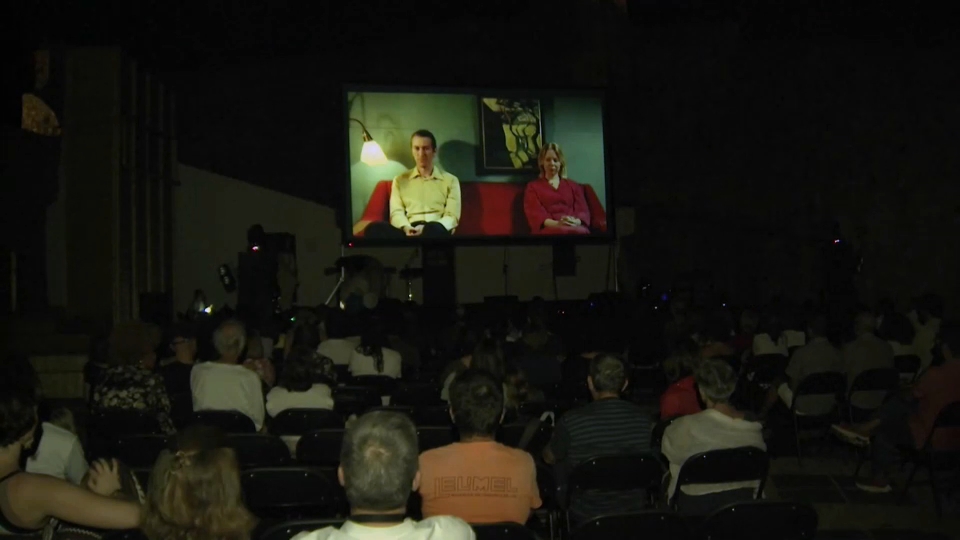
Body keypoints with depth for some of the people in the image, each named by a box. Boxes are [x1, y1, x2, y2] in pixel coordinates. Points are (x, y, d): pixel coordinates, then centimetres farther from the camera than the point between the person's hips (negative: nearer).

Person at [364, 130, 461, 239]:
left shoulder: (450, 180, 18)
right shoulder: (400, 180, 24)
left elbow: (452, 217, 7)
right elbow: (396, 213, 11)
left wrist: (426, 228, -14)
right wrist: (405, 227, -16)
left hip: (436, 231, -1)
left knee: (434, 229, -42)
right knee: (374, 228, -33)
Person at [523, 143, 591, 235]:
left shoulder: (573, 186, 27)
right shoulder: (533, 187, 19)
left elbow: (583, 210, 13)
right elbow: (535, 214, 3)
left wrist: (576, 222, -13)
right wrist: (557, 224, -18)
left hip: (575, 227, 3)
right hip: (549, 228, -3)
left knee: (581, 231, -37)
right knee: (562, 231, -41)